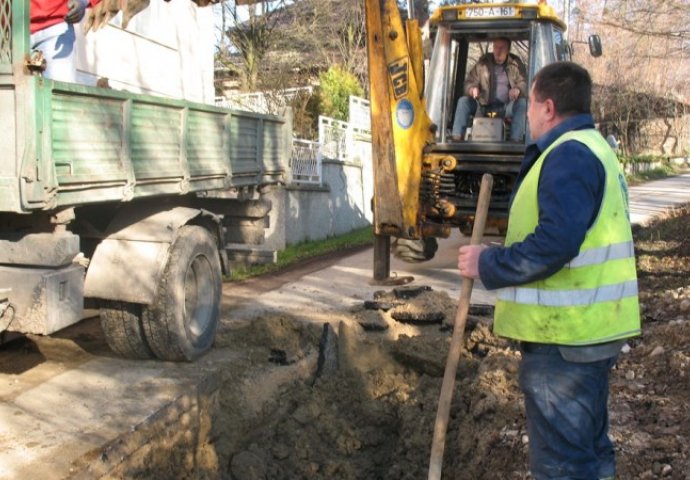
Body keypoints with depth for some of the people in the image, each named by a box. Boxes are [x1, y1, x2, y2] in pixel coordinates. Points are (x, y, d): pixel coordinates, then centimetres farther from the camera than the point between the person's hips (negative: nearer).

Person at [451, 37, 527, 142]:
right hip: (484, 106, 2)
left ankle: (515, 139, -39)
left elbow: (524, 83, -3)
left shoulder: (516, 63, 4)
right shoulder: (483, 62, 5)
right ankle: (456, 136, -28)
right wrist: (472, 89, -20)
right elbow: (469, 82, 6)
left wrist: (518, 90, -29)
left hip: (507, 107, -1)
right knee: (463, 101, -19)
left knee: (522, 103, -30)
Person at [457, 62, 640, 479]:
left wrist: (488, 264, -17)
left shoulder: (569, 155, -17)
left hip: (565, 335, -11)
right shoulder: (594, 148, 17)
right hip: (591, 330, 11)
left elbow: (555, 243, -28)